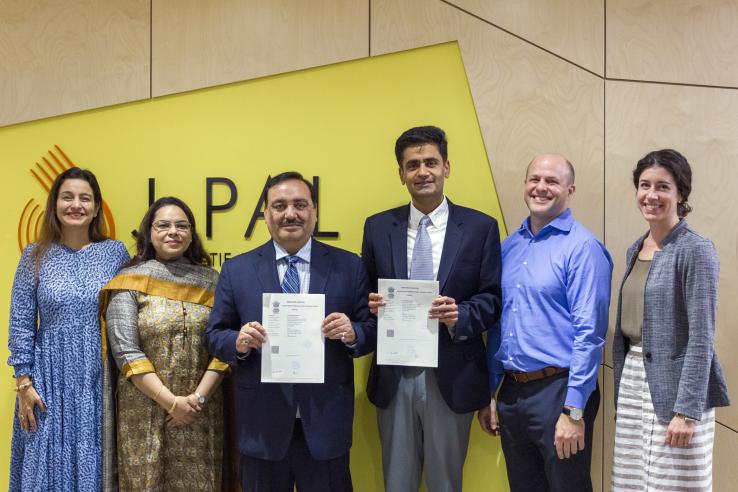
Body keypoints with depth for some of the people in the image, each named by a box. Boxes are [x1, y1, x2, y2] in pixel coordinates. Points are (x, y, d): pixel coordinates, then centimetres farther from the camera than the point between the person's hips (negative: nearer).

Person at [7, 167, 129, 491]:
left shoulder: (116, 252, 2)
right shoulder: (35, 255, 1)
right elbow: (21, 325, 1)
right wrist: (24, 382, -4)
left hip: (100, 380, 1)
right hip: (50, 379, 0)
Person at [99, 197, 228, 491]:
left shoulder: (210, 280, 5)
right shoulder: (130, 282, -2)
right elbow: (126, 352, -8)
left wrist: (199, 396, -11)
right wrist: (171, 401, -12)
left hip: (201, 412, 2)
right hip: (146, 413, -2)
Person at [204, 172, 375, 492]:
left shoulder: (349, 266, 1)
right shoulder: (236, 270, 3)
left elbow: (372, 331, 1)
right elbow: (214, 336, 4)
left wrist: (352, 333, -20)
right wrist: (239, 342, -17)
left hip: (325, 422, 0)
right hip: (261, 424, 0)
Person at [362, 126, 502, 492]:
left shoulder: (481, 227, -1)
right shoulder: (377, 227, 4)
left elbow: (492, 299, -2)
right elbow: (365, 296, 9)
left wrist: (460, 316, -20)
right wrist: (371, 305, -14)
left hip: (452, 376, -1)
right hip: (393, 377, 2)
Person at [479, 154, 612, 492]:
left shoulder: (582, 248, -10)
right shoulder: (509, 246, 10)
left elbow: (589, 334, -15)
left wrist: (574, 410, -18)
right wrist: (488, 393, 12)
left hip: (557, 391, -6)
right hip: (510, 391, 6)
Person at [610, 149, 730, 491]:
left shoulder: (695, 250, -11)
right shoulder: (635, 251, 11)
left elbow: (702, 338, -16)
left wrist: (687, 411, -19)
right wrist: (621, 386, 14)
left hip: (673, 388, -7)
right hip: (632, 383, 7)